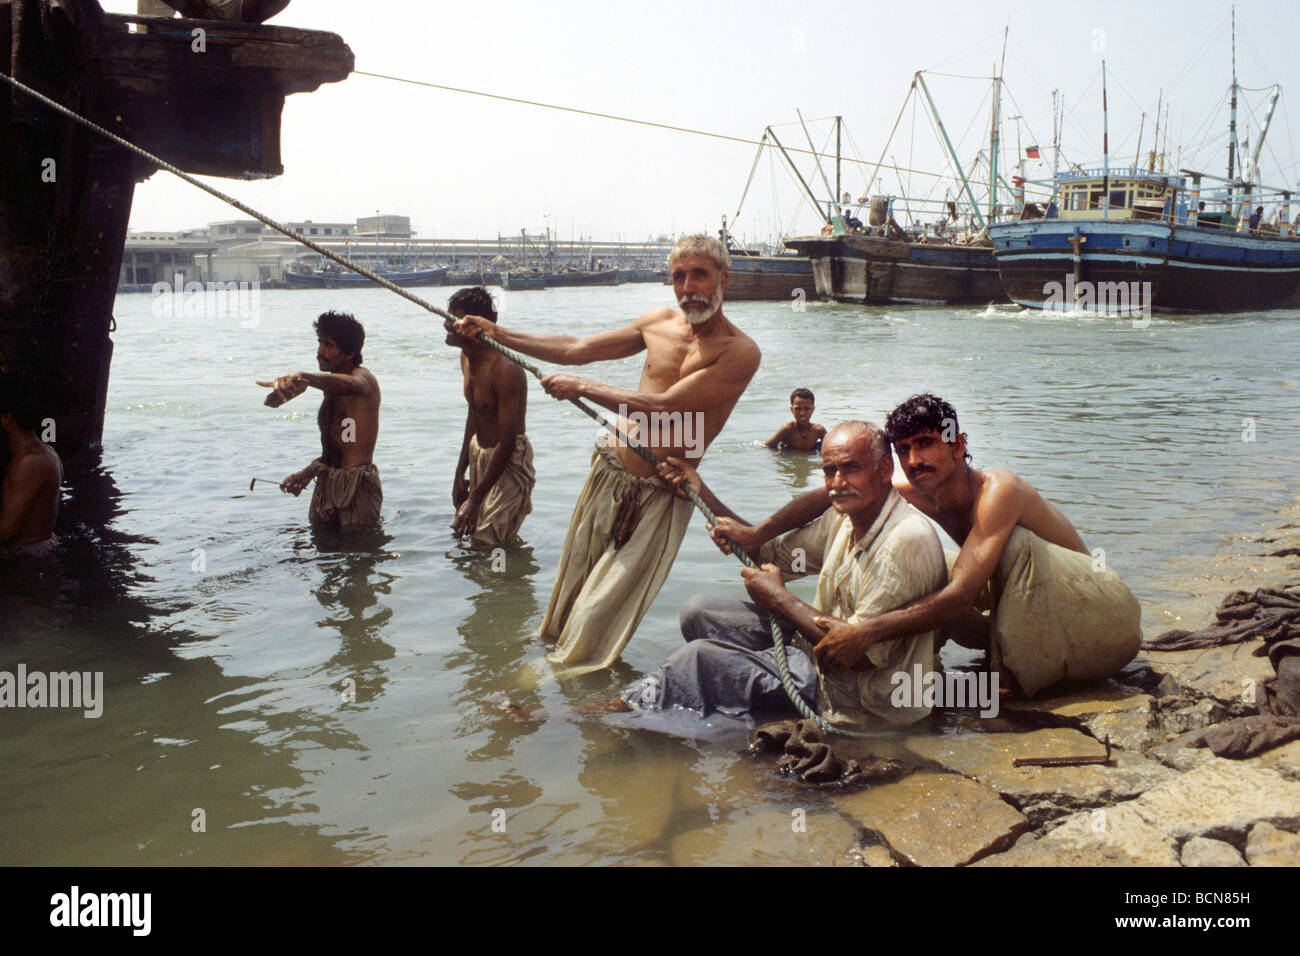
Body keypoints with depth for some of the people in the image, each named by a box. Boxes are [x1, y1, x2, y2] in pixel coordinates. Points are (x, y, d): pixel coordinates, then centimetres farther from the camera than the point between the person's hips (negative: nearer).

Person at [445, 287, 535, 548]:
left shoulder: (505, 370, -26)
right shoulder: (466, 359, 3)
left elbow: (507, 442, -25)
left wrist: (475, 498, -25)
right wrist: (460, 474, 14)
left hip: (509, 464, -9)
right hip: (479, 455, 9)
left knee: (486, 541, -12)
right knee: (462, 532, 12)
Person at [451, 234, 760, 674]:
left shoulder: (740, 352, -15)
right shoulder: (660, 322, 6)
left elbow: (663, 407, -24)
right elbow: (576, 349, 15)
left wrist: (582, 387, -19)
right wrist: (495, 333, 13)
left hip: (658, 496, -6)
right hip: (609, 470, 6)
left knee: (600, 614, -3)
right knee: (572, 580, 15)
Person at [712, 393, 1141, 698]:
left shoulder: (997, 491, -28)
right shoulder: (921, 495, -6)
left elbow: (959, 595, -37)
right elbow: (829, 495, -1)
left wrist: (868, 632, -43)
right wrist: (756, 535, -12)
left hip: (1105, 613, -7)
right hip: (1042, 619, 7)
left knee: (1016, 541, -33)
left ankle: (1021, 670, -17)